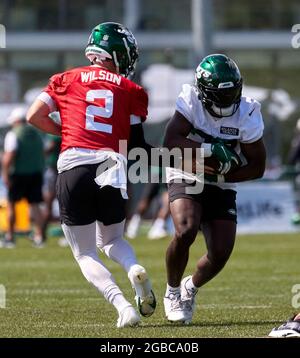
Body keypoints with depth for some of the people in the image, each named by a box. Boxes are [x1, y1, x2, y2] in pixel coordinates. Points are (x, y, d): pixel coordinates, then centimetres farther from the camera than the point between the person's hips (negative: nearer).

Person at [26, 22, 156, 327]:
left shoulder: (67, 80, 12)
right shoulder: (130, 90, 11)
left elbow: (34, 116, 8)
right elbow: (135, 143, 9)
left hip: (73, 166, -1)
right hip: (111, 168, 1)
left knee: (85, 253, 9)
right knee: (112, 240, 27)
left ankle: (122, 305, -14)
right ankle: (134, 270, -6)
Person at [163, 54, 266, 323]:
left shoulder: (247, 115, -13)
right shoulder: (191, 103, -17)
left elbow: (257, 167, -7)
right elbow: (171, 141, -28)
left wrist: (222, 174, -19)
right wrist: (210, 149, -34)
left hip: (221, 188, 3)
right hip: (186, 180, -3)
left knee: (221, 253, -6)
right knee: (185, 231, -28)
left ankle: (191, 288, 28)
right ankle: (172, 291, -2)